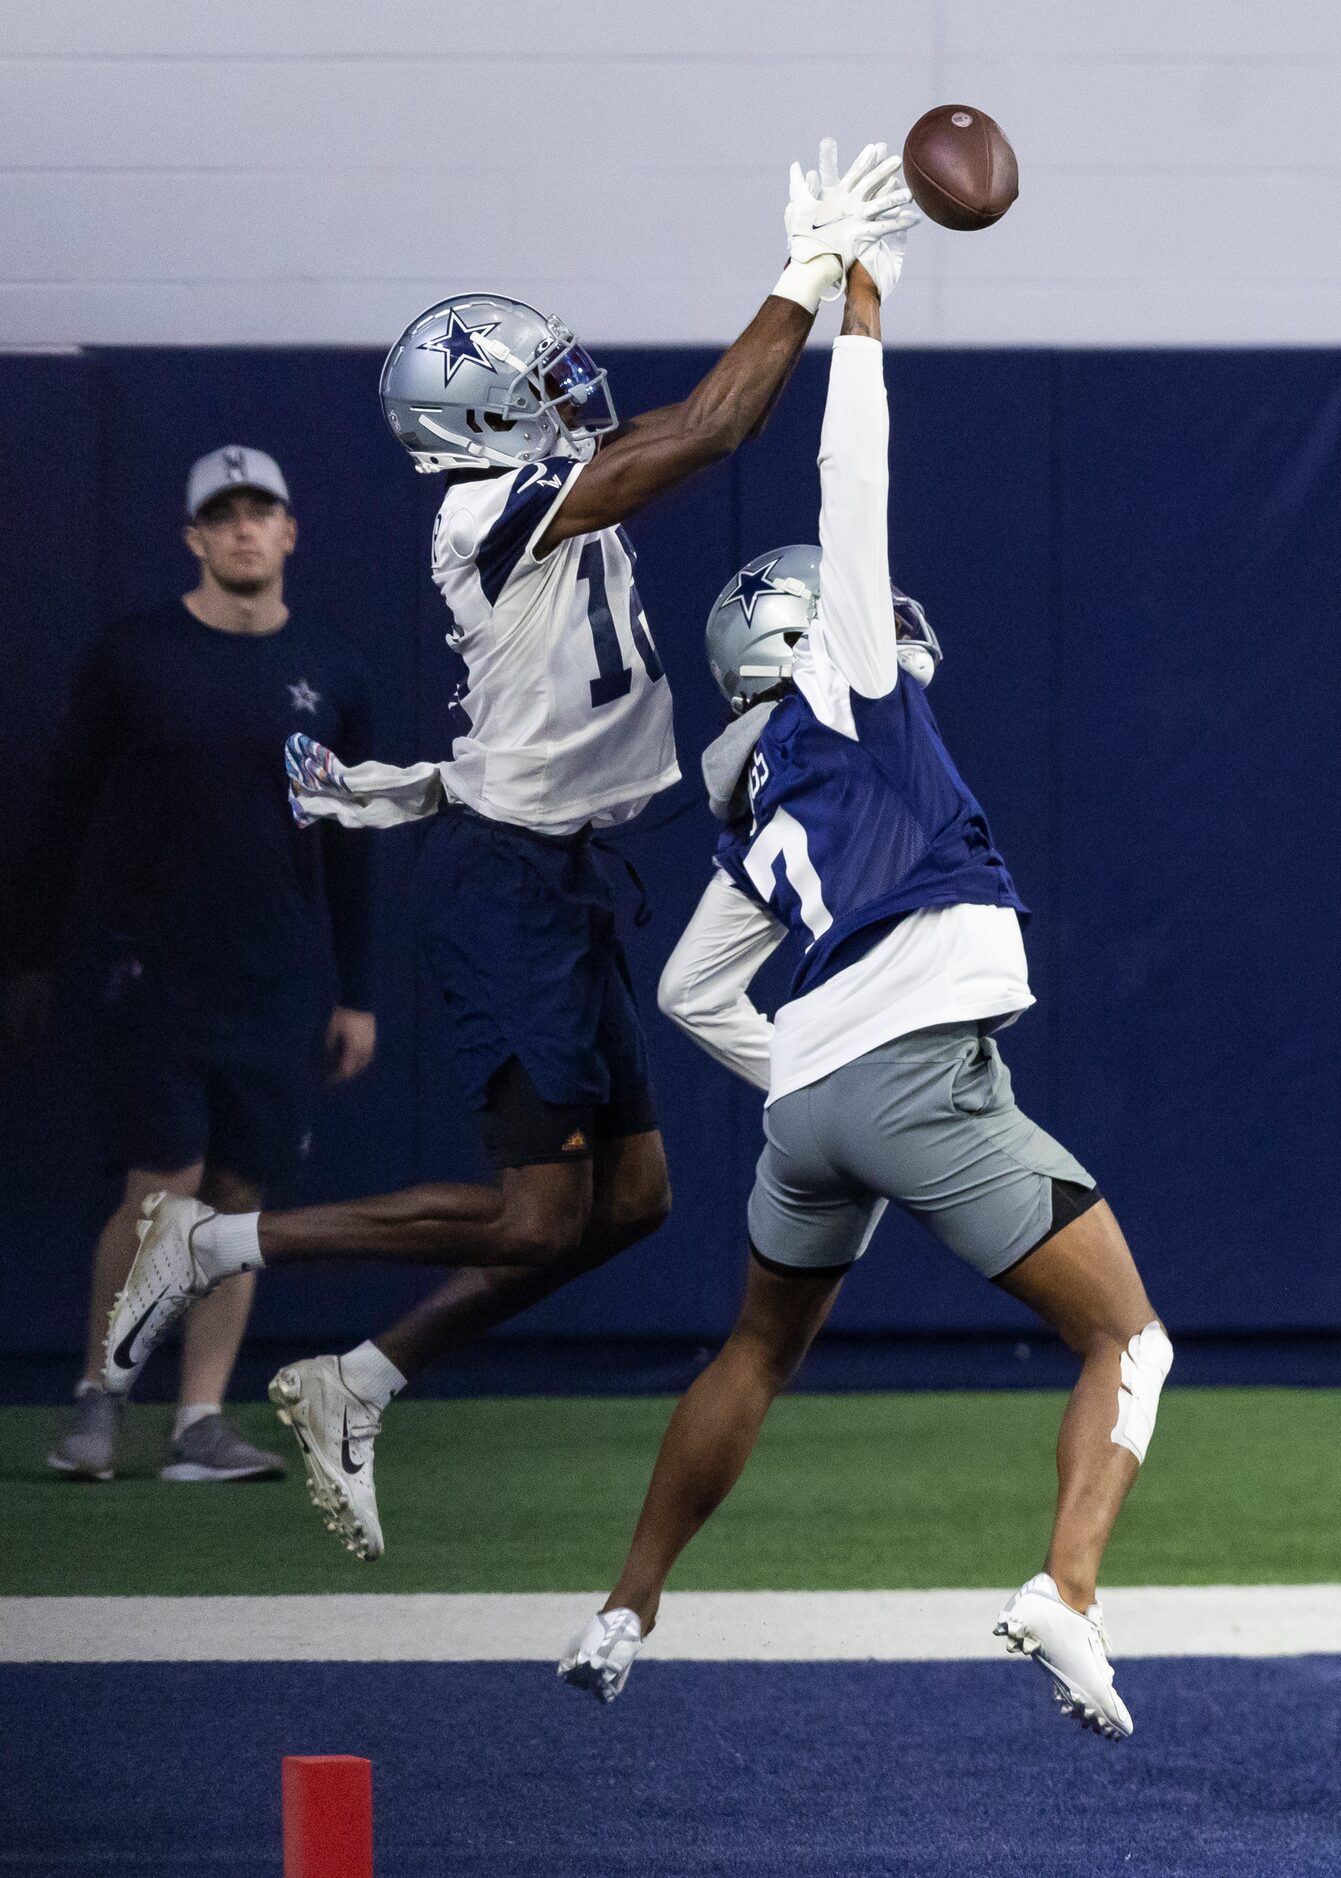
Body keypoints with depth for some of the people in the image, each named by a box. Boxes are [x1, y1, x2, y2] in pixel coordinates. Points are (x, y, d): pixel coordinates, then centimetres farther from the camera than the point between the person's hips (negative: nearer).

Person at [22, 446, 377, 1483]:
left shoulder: (330, 676, 5)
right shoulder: (131, 659, -2)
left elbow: (348, 849, 11)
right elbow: (68, 813, 4)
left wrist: (355, 996, 9)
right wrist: (39, 958, 3)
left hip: (277, 985, 3)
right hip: (146, 970, -3)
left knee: (239, 1197, 1)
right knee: (164, 1193, -9)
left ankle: (201, 1423, 7)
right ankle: (100, 1392, 10)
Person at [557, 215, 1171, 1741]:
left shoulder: (756, 818, 24)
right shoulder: (849, 684, 7)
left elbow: (690, 994, 30)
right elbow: (852, 490, 4)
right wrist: (861, 306, 13)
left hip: (809, 1097, 7)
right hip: (922, 1071, -7)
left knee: (759, 1350, 28)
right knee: (1127, 1343, 1)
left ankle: (624, 1618, 25)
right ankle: (1066, 1590, -24)